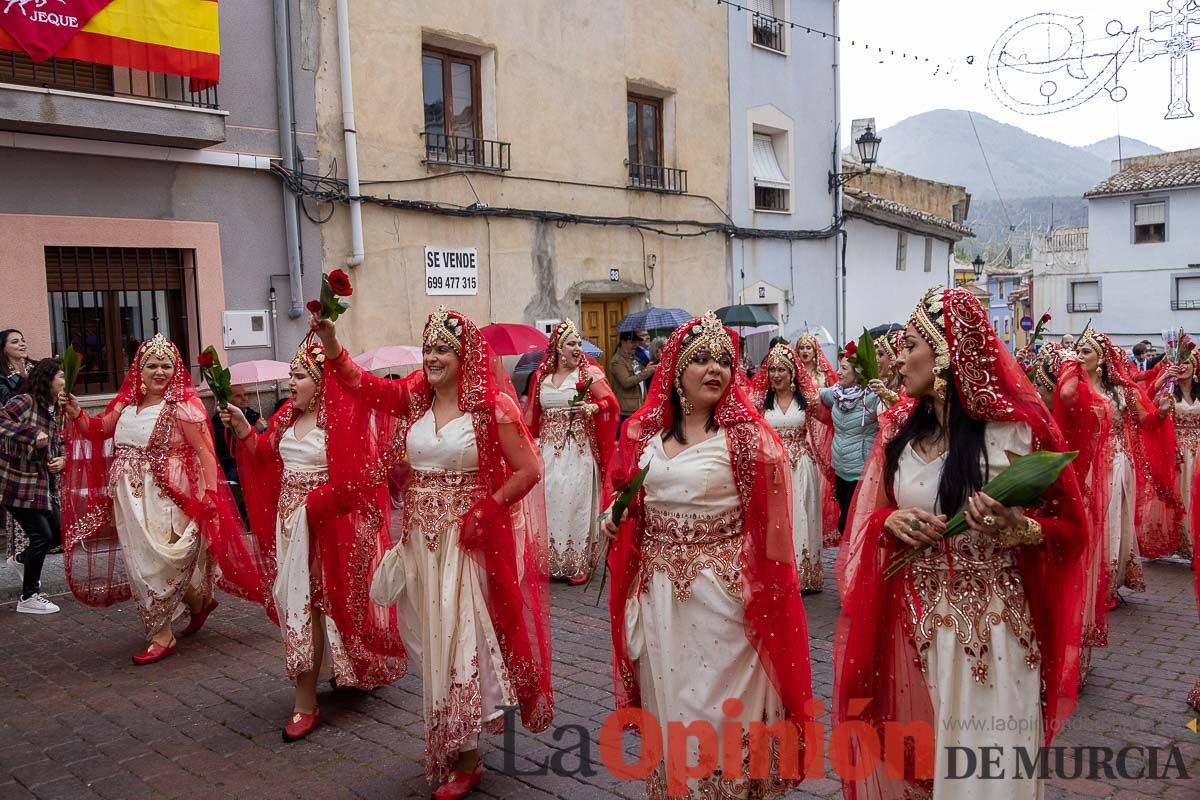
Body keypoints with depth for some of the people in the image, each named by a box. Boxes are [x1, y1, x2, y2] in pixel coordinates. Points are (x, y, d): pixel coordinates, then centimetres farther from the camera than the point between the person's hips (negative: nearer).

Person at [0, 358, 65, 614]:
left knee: (57, 534, 14)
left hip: (43, 486, 9)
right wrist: (32, 435, -32)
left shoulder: (50, 411, 13)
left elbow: (56, 446, 20)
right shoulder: (24, 401, -14)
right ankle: (29, 598, 8)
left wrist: (61, 460, -1)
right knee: (42, 535, -6)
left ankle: (21, 559, 44)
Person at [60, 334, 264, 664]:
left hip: (165, 499, -7)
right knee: (142, 560, 15)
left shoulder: (183, 405, -12)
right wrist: (76, 414, 1)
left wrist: (211, 494, -23)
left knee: (156, 562, -3)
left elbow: (205, 451, -16)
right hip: (132, 499, 7)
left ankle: (162, 636, 11)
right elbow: (98, 429, 20)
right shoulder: (127, 402, 9)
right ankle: (199, 601, 36)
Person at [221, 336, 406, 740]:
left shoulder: (344, 419, -14)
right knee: (296, 602, 12)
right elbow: (264, 458, 12)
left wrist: (311, 503, -16)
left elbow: (350, 483, -17)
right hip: (289, 523, 7)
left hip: (325, 525, -7)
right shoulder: (288, 417, 10)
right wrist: (244, 430, 0)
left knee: (307, 604, -2)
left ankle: (305, 703, 9)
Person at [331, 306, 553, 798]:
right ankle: (449, 748, 32)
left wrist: (486, 511, -16)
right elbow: (360, 384, -5)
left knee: (460, 637, -1)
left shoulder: (493, 405, -10)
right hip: (421, 536, 5)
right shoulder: (414, 398, 5)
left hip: (467, 537, -5)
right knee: (432, 639, 14)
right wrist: (328, 339, -19)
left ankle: (464, 757, 14)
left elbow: (527, 469, -10)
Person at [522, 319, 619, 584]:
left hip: (578, 450, -3)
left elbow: (611, 402, -6)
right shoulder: (542, 375, 8)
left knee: (575, 503, -2)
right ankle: (550, 560, 19)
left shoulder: (589, 373, -3)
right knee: (549, 501, 6)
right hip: (549, 449, 4)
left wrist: (594, 407, -24)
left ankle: (578, 565, 9)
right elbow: (533, 414, 15)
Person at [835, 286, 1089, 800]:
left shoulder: (1017, 428, -10)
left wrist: (1018, 529, -23)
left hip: (990, 626, -4)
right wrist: (891, 521, -11)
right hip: (911, 623, 4)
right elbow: (867, 520, 11)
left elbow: (1069, 527, -3)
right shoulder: (900, 428, 4)